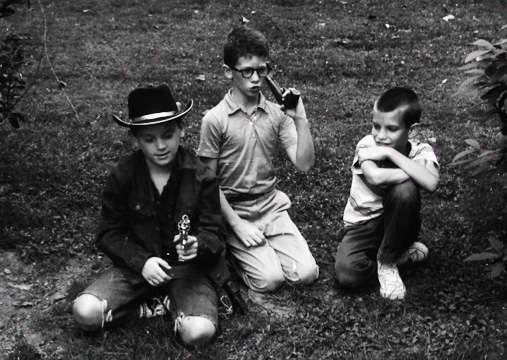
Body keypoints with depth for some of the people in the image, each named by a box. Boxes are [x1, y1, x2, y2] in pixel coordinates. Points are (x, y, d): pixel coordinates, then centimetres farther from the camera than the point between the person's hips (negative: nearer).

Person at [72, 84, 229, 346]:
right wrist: (142, 261, -18)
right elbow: (109, 234, -1)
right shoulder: (122, 176, -4)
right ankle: (166, 304, -5)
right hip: (139, 264, 2)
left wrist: (198, 245, -31)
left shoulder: (200, 177, -7)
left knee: (199, 333, -29)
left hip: (188, 266, -2)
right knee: (85, 313, -22)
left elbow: (215, 234, -6)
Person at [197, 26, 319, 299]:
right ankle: (234, 252, 11)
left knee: (307, 274, -10)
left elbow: (304, 164, -8)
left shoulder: (277, 113, -1)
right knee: (270, 279, -19)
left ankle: (257, 247, 15)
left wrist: (301, 120, -19)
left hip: (271, 207, 4)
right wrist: (237, 225, -12)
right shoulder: (215, 120, -11)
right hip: (232, 211, -4)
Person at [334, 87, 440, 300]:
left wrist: (390, 153, -32)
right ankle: (402, 254, 2)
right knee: (346, 273, -30)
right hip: (362, 225, 0)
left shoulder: (420, 152, -13)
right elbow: (375, 178, -38)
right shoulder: (367, 145, -16)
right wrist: (414, 172, -27)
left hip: (397, 224, 1)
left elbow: (431, 184, -37)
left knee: (405, 190, -33)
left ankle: (387, 260, -9)